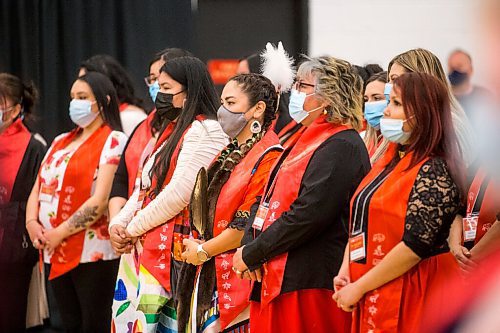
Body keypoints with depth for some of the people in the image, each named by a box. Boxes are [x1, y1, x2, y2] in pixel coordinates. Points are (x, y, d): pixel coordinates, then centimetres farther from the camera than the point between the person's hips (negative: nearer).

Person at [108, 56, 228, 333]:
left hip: (170, 252, -9)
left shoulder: (205, 131, -9)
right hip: (143, 248, 9)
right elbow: (144, 188, 20)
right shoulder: (171, 132, 21)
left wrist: (133, 228, -8)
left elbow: (179, 194, -17)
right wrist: (119, 224, 3)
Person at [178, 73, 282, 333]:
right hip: (213, 277, 9)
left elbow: (248, 225, -18)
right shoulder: (231, 154, 16)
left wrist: (202, 251, -8)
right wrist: (192, 245, 7)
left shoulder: (268, 158, -13)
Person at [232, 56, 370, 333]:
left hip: (309, 286, -9)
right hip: (276, 279, 9)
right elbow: (266, 200, 17)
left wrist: (251, 254, -14)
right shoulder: (308, 140, 18)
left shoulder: (341, 146, -13)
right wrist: (248, 245, -1)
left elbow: (307, 215, -21)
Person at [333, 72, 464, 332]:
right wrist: (345, 272, 0)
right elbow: (359, 223, 15)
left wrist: (359, 288, -15)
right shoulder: (389, 161, 12)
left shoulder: (434, 171, -13)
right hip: (373, 298, 7)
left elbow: (415, 245, -19)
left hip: (410, 298, -7)